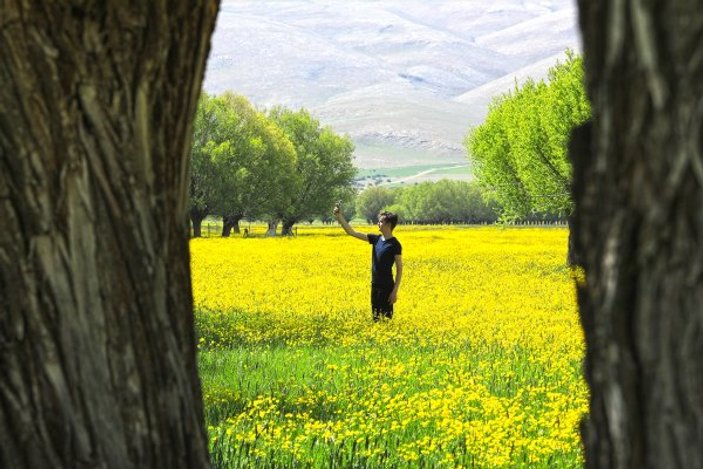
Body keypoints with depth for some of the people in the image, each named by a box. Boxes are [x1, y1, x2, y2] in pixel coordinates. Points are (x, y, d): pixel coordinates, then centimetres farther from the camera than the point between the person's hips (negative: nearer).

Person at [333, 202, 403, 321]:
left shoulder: (395, 245, -12)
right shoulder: (376, 239, 6)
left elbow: (399, 269, -10)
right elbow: (351, 232, 8)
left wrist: (395, 291, -15)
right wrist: (339, 216, 0)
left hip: (387, 287, -7)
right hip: (375, 285, 7)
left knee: (386, 318, -5)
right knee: (375, 316, 10)